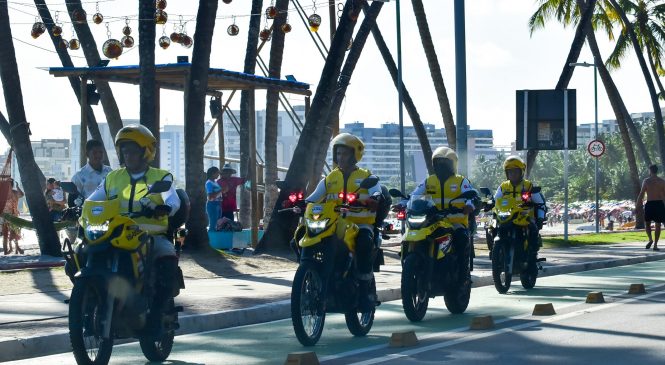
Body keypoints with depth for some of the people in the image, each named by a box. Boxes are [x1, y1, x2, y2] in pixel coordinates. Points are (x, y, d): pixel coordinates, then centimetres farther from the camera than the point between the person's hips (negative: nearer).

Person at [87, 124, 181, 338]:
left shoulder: (161, 177, 7)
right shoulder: (112, 178, 18)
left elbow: (173, 200, -11)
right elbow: (91, 201, 11)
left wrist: (165, 208, -36)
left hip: (152, 236, -3)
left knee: (167, 261, -34)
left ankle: (155, 312, -26)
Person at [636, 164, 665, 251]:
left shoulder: (646, 181, -4)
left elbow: (641, 194, -5)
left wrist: (637, 204, 3)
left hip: (649, 204, -1)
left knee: (648, 223, 15)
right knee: (658, 225, 6)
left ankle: (650, 239, -8)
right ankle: (655, 245, 2)